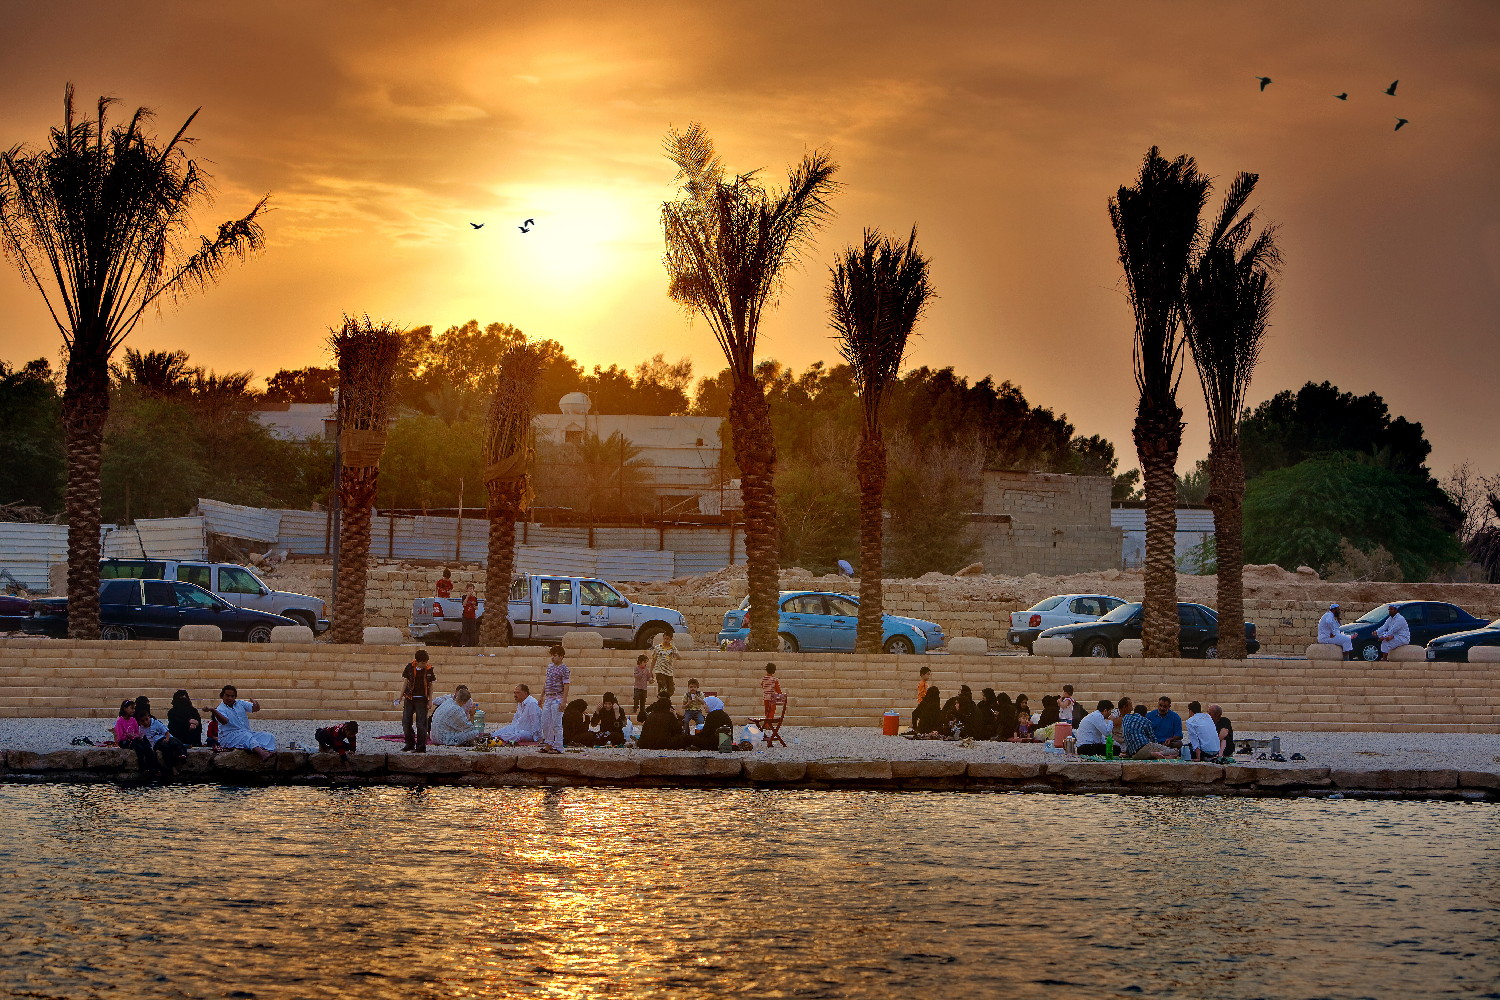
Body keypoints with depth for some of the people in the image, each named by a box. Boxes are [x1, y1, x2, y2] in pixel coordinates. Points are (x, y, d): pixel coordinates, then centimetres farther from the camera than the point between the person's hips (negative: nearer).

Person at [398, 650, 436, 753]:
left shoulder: (428, 669, -3)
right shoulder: (410, 667, -2)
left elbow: (430, 685, 5)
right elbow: (405, 682, 5)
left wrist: (430, 699, 0)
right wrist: (401, 696, 2)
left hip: (422, 699, -2)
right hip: (409, 698, 2)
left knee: (421, 724, -2)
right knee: (406, 722, 4)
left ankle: (421, 747, 3)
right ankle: (410, 745, 19)